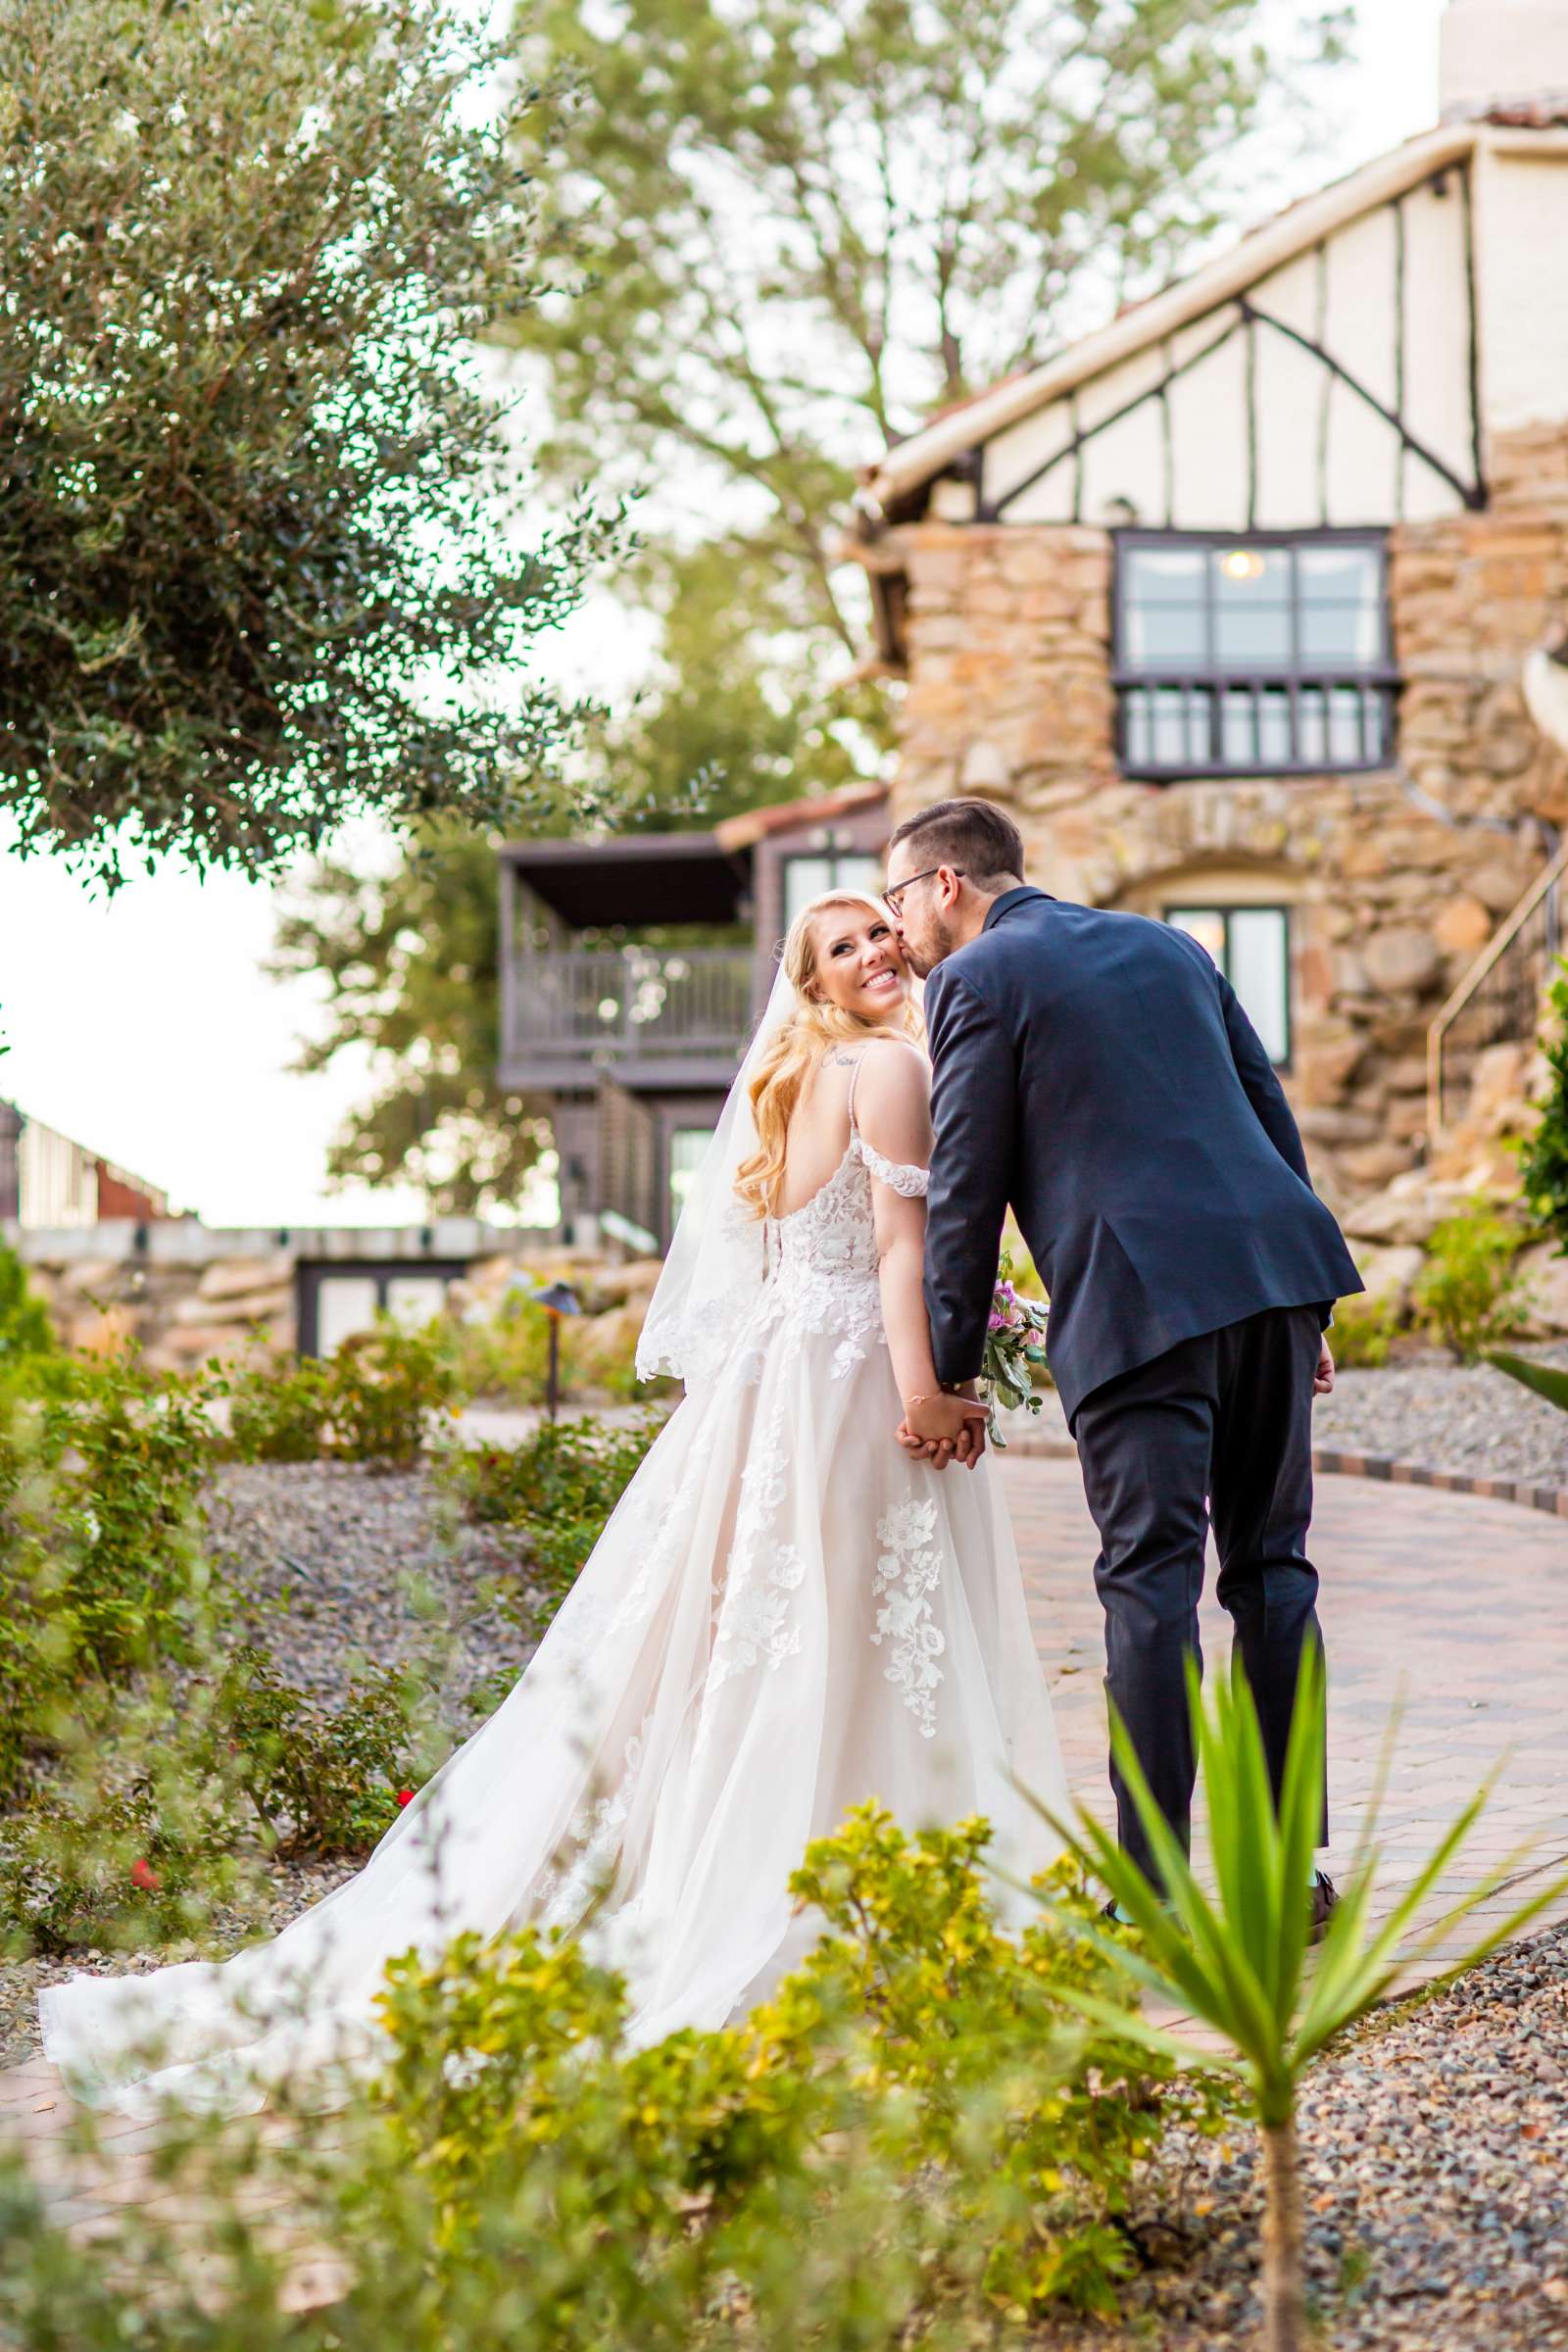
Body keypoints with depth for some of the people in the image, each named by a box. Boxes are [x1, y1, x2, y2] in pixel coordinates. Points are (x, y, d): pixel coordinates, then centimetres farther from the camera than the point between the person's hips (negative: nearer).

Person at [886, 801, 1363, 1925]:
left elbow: (965, 1189, -2)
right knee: (1271, 1566, 11)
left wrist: (948, 1374, 3)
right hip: (1271, 1269, 6)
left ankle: (1154, 1891, -4)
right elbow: (1273, 1114, 21)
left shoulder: (975, 980, 2)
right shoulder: (1166, 944, 22)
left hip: (1139, 1303, -6)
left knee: (1151, 1581, -4)